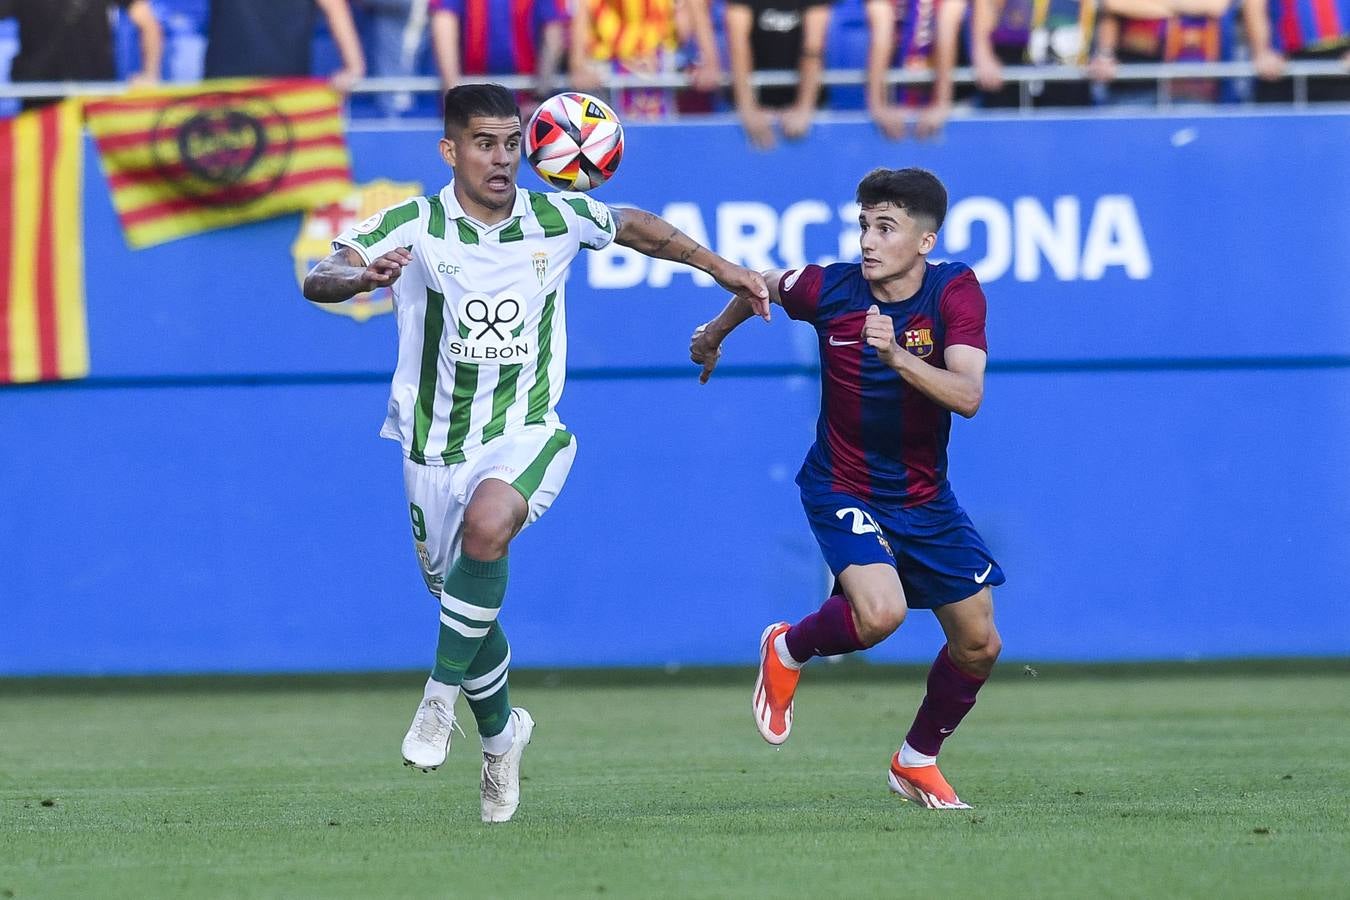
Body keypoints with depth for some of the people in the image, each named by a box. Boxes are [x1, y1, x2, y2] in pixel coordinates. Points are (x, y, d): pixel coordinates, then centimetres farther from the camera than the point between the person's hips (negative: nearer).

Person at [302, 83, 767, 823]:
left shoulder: (558, 219, -2)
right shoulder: (411, 228, -10)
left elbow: (637, 228, 19)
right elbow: (317, 281, -23)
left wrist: (722, 270, 20)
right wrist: (361, 276, -45)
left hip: (525, 434, -1)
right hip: (438, 447, 1)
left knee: (488, 525, -34)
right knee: (465, 609, 10)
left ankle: (442, 695, -21)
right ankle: (499, 735, 40)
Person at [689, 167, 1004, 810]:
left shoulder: (955, 292, -17)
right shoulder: (829, 288, -16)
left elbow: (968, 395, -29)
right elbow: (762, 284, 8)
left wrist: (897, 356, -43)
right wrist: (715, 333, 24)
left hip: (926, 498, 3)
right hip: (842, 489, -3)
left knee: (978, 646, 8)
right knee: (880, 611, -29)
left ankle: (917, 762, 33)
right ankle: (787, 649, 4)